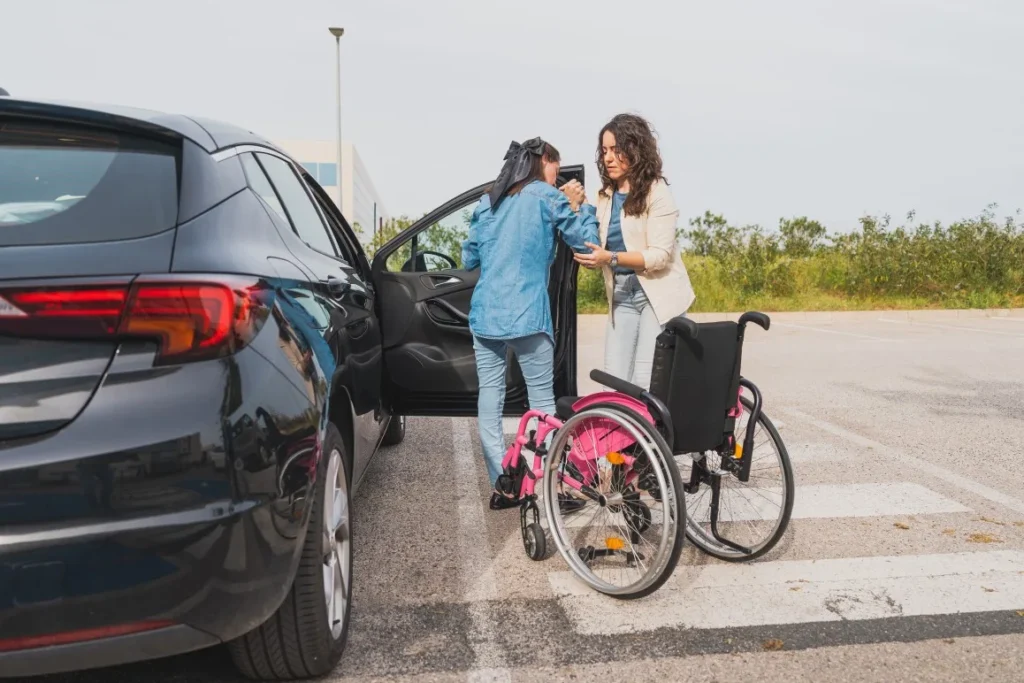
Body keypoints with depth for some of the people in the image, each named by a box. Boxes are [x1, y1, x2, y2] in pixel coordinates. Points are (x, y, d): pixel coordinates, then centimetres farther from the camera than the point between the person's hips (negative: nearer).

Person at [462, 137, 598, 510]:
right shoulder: (546, 196, 3)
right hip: (526, 314, -5)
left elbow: (468, 259, 22)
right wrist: (579, 204, 17)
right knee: (542, 399, 3)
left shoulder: (486, 202, 18)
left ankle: (503, 485, 6)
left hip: (485, 313, 5)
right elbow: (586, 242, 4)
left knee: (490, 396, 4)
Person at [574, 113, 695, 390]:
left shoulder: (656, 191, -9)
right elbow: (593, 245, 9)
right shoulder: (606, 195, 11)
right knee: (614, 381, 1)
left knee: (646, 382, -10)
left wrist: (611, 258, -28)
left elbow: (660, 255, -17)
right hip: (621, 296, 6)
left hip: (657, 295, -6)